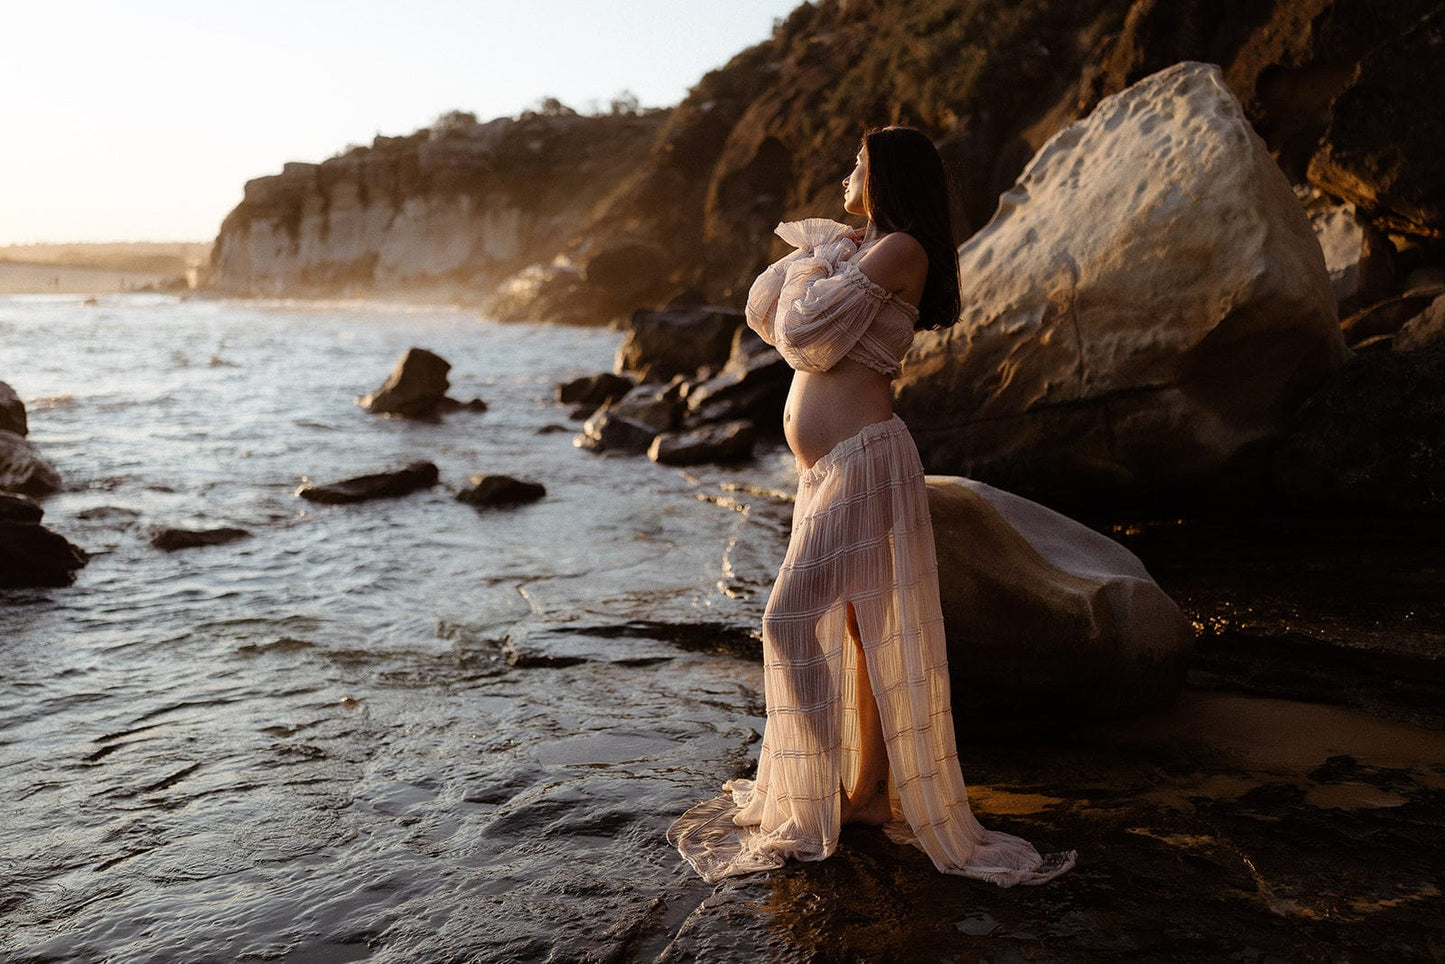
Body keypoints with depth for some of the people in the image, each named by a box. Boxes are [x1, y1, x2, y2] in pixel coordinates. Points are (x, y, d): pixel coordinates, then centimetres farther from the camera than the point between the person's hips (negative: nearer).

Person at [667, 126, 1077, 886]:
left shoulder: (899, 250, -10)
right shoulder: (859, 251, 20)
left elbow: (803, 329, -16)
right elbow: (764, 315, 17)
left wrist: (809, 270, 3)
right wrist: (813, 260, 4)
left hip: (861, 459, -10)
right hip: (831, 470, 10)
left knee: (794, 616, -9)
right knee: (855, 626, 13)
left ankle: (810, 807, 2)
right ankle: (868, 789, 24)